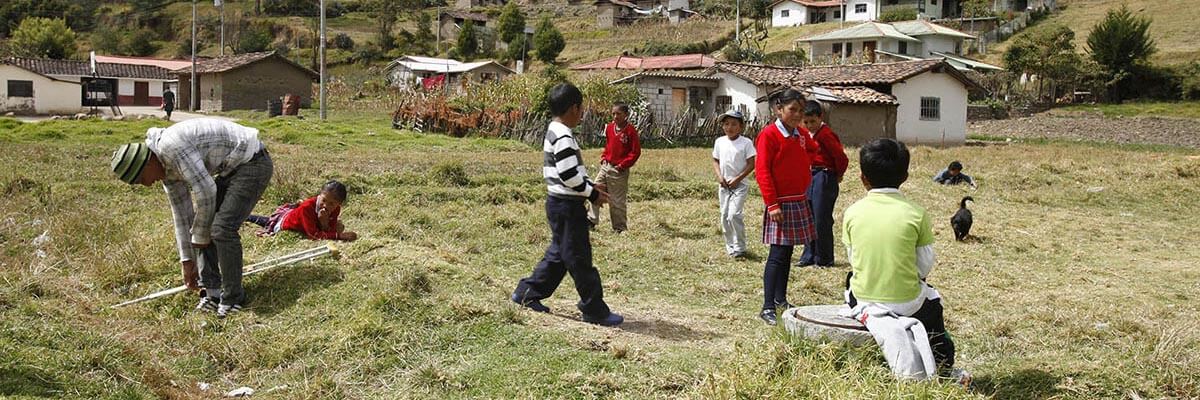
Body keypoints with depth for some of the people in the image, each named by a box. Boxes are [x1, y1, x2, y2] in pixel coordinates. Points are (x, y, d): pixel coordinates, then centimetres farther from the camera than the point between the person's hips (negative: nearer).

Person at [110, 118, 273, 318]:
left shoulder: (170, 145, -23)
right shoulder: (166, 167, 8)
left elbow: (205, 191, -25)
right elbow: (182, 213, 15)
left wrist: (200, 234, -10)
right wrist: (187, 261, 18)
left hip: (252, 163, -10)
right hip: (231, 169, 10)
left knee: (222, 229, -16)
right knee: (201, 226, 8)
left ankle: (232, 299, -1)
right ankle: (212, 293, 13)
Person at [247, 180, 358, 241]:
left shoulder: (336, 209, -32)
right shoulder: (307, 207, -50)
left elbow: (328, 233, -32)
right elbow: (314, 235, -54)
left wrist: (324, 222, -53)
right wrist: (340, 235, -60)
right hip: (283, 219, -5)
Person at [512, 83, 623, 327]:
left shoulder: (554, 133, 14)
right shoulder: (563, 138, -19)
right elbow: (569, 176, -23)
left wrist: (590, 185, 14)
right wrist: (592, 194, -12)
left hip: (559, 204, 11)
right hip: (568, 206, -11)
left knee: (559, 253, 19)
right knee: (579, 258, -3)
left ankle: (528, 293, 25)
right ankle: (595, 310, 4)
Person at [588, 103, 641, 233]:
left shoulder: (630, 130, -13)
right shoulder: (609, 127, 5)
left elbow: (636, 152, -12)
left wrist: (623, 165, -16)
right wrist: (603, 157, 9)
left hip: (619, 170, -6)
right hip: (605, 166, 6)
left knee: (617, 200, 2)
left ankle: (620, 227, 15)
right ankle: (591, 220, 14)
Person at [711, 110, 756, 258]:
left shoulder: (746, 143, -8)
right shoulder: (720, 142, 5)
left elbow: (751, 164, -8)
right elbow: (715, 161, 12)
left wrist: (738, 179, -14)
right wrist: (719, 176, -4)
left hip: (739, 185, -5)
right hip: (724, 185, 5)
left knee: (734, 215, -16)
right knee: (725, 216, 8)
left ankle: (739, 248, -4)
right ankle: (730, 246, 22)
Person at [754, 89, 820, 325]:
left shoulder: (802, 135, 10)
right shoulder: (769, 134, -11)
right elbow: (762, 171, -14)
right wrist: (772, 204, -17)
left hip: (799, 202, 7)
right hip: (780, 204, -7)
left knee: (787, 253, 14)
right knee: (777, 255, -9)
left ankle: (780, 299, 24)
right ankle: (767, 308, -7)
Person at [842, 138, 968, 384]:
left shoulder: (852, 213, -6)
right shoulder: (916, 214, -10)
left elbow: (852, 259, 3)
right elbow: (925, 265, -3)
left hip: (862, 302, 1)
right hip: (906, 305, -1)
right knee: (933, 299, 32)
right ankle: (944, 365, 42)